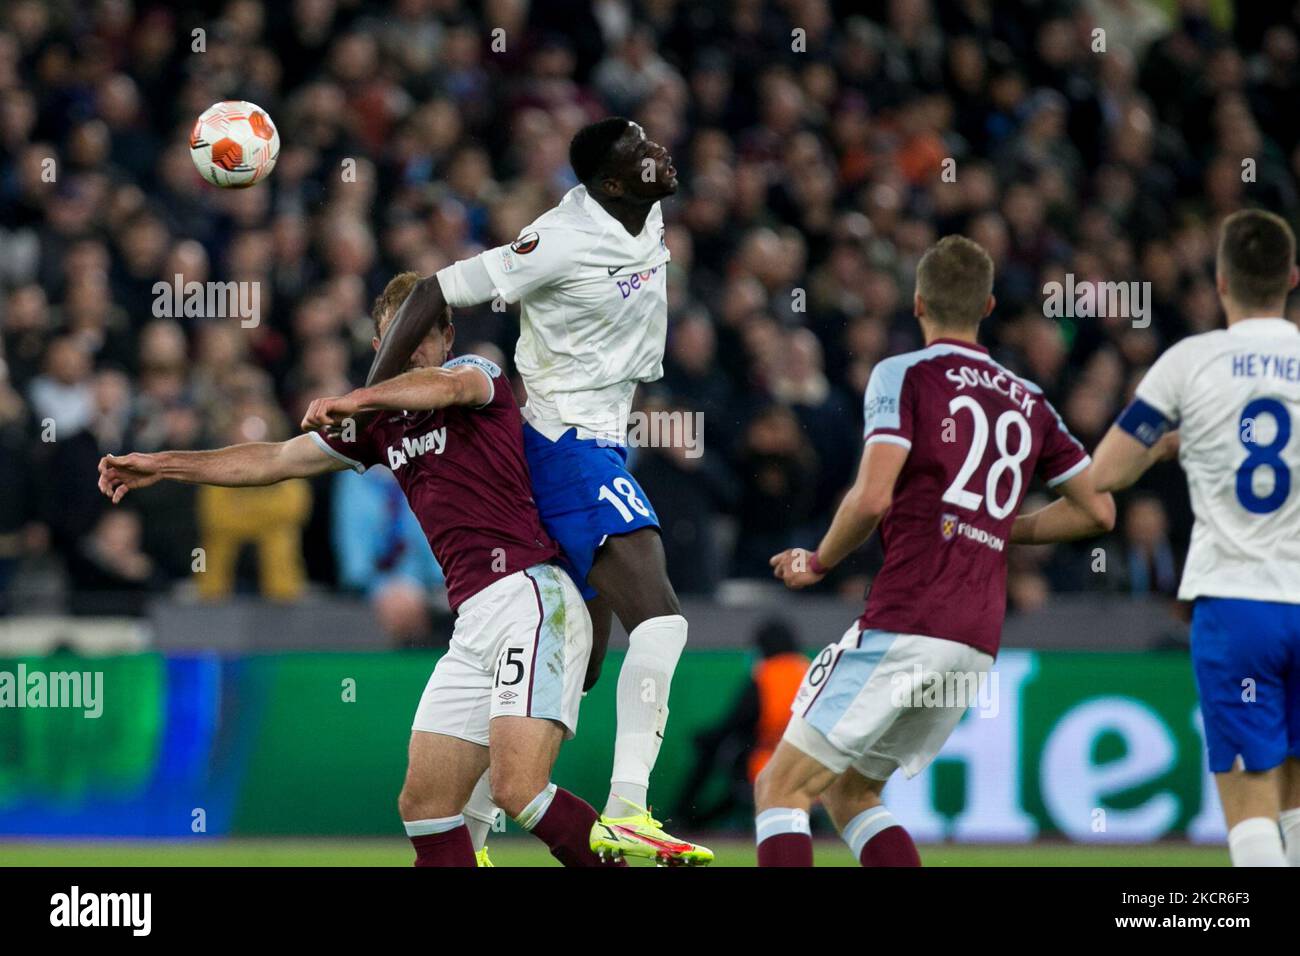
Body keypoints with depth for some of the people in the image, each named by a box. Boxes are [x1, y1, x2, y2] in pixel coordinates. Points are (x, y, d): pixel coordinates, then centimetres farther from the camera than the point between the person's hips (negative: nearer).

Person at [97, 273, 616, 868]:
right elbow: (274, 460, 29)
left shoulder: (479, 375, 1)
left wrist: (354, 399, -38)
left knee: (517, 789, -24)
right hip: (473, 625, 8)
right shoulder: (382, 426, 22)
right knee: (422, 803, 1)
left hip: (528, 599, -8)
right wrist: (161, 465, 31)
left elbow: (447, 386, -25)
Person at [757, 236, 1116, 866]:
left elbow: (872, 498, -14)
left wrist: (819, 562, 3)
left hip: (905, 623, -7)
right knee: (846, 790, 20)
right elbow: (1097, 510, 18)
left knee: (781, 787, -2)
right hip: (977, 645, 7)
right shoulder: (1028, 402, 16)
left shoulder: (905, 375, -2)